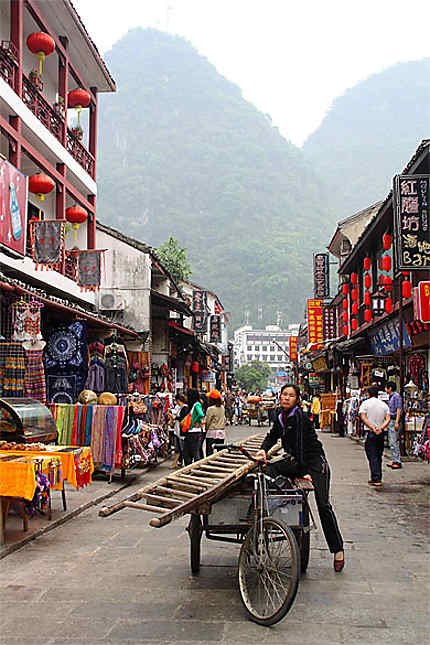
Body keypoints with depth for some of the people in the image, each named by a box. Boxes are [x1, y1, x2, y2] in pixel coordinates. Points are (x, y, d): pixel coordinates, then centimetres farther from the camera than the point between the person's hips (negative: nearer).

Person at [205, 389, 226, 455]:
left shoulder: (211, 409, -14)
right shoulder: (222, 408, 3)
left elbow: (207, 422, -7)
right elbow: (224, 419, 11)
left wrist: (206, 429, 9)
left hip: (212, 433, -6)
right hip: (222, 432, 6)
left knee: (209, 452, -1)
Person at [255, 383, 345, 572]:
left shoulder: (299, 416, -18)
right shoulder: (280, 417, 6)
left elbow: (300, 444, -22)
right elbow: (273, 435, 20)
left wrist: (304, 471, -23)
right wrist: (264, 449, 0)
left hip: (315, 462, -8)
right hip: (296, 460, 8)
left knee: (323, 505, -11)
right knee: (268, 471, -13)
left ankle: (338, 549, -2)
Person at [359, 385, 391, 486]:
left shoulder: (365, 403, -1)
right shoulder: (384, 404, 10)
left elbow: (363, 417, -13)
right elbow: (388, 419, -2)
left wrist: (372, 428, -17)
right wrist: (381, 428, -11)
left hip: (371, 433, -4)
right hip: (381, 433, 4)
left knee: (372, 456, -2)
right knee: (378, 456, 14)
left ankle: (375, 479, -7)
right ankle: (378, 478, 18)